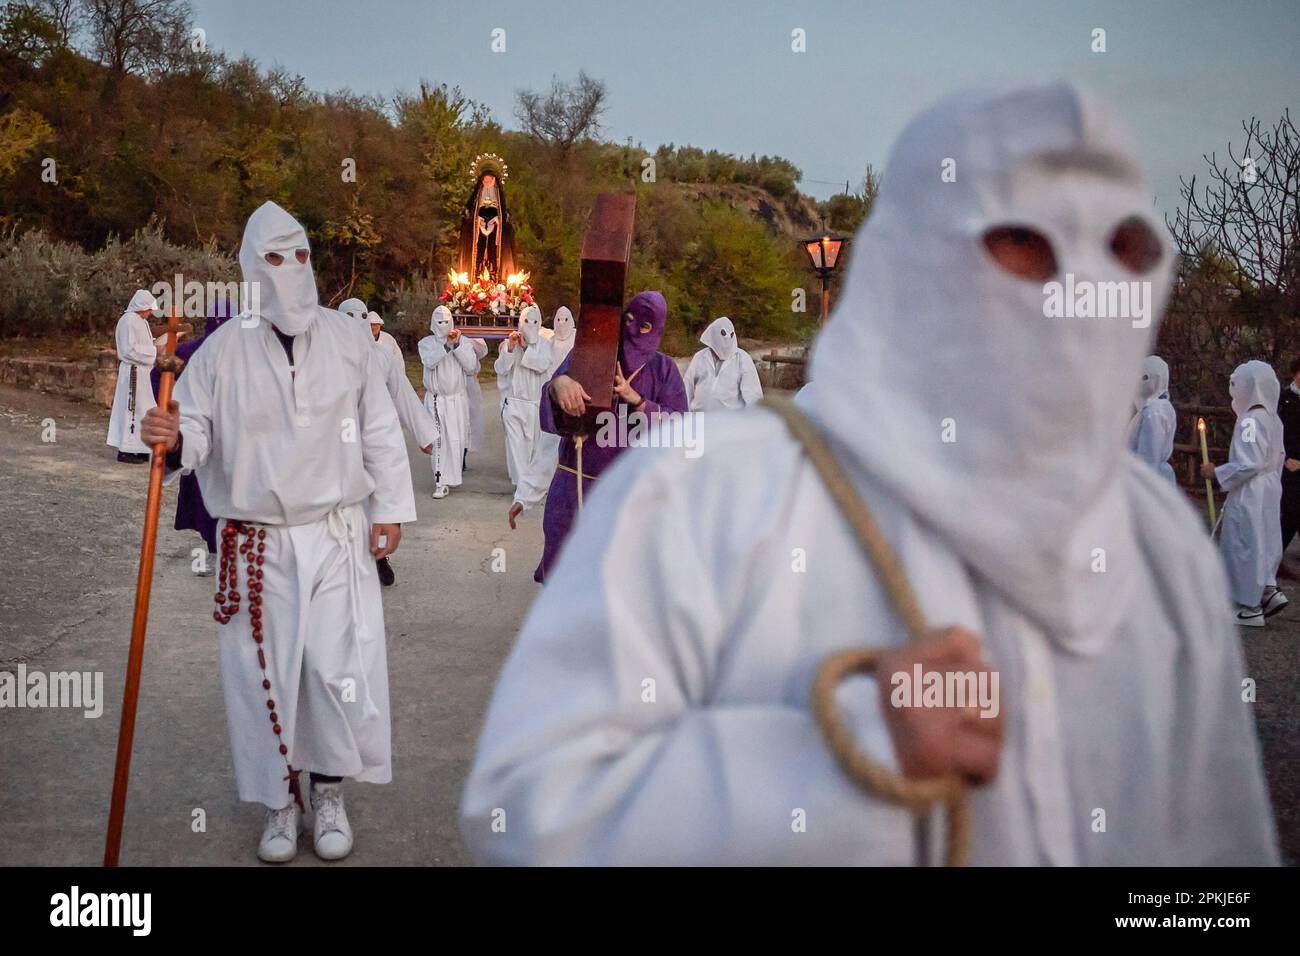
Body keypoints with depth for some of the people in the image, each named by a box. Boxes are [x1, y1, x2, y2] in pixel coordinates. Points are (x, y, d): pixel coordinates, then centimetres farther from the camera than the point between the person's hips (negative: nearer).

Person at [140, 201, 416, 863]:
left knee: (341, 671, 1)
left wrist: (388, 509, 5)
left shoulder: (349, 338, 1)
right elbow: (195, 429, -2)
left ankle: (329, 794, 24)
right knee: (263, 676, 6)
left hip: (337, 536, 1)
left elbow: (380, 430, 6)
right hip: (255, 543, 0)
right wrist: (174, 438, -25)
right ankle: (280, 804, 26)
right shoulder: (223, 349, -3)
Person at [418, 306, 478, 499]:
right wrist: (447, 345, -21)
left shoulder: (462, 342, 6)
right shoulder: (426, 343, 5)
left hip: (457, 399, 0)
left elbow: (471, 367, -6)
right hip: (435, 400, 0)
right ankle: (441, 482, 1)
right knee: (439, 440, -6)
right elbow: (429, 361, -14)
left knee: (456, 440, -1)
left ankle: (449, 478, 12)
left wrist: (457, 344, -12)